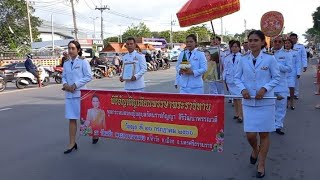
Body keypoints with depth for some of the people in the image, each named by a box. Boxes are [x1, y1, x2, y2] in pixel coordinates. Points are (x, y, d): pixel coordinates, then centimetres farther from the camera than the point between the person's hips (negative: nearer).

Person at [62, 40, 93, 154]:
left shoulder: (83, 62, -3)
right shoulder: (66, 64, 12)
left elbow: (89, 77, -9)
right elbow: (64, 77, 16)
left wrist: (75, 85, -14)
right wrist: (65, 84, -7)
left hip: (80, 93, -5)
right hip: (69, 94, 5)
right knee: (71, 119, 5)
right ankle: (72, 143, 9)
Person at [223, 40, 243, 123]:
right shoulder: (227, 58, 12)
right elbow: (225, 69, 15)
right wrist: (224, 78, 9)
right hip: (230, 80, 4)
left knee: (239, 97, -9)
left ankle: (240, 115, -5)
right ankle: (236, 114, 21)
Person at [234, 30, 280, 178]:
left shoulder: (270, 59, -4)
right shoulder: (243, 60, 2)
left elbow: (276, 78, 1)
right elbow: (237, 78, 7)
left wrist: (264, 88, -15)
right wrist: (242, 89, -11)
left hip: (265, 102, -1)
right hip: (248, 102, 2)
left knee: (264, 134, 6)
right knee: (250, 135, 1)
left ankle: (261, 164, 24)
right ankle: (255, 150, 38)